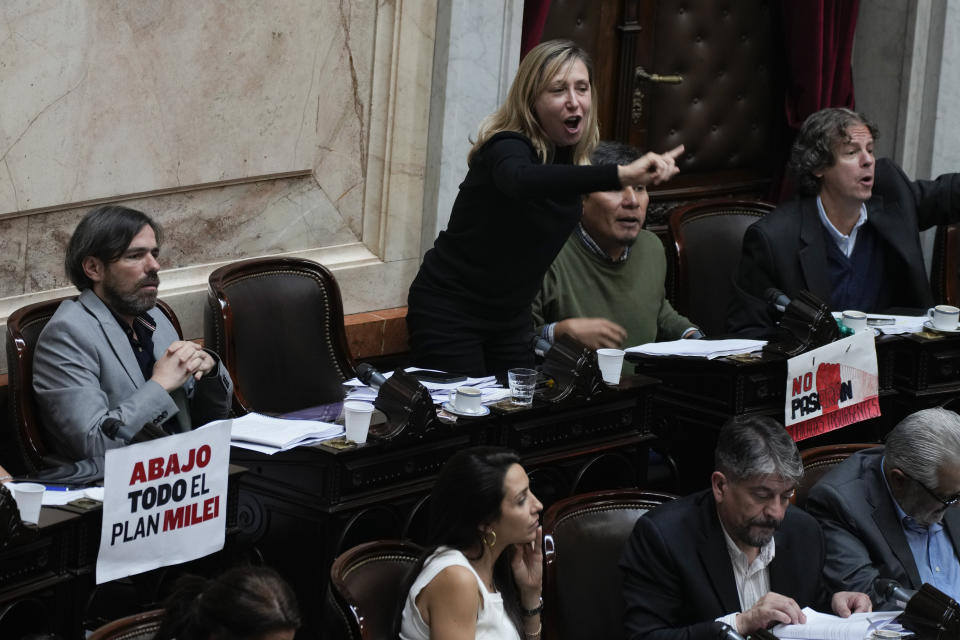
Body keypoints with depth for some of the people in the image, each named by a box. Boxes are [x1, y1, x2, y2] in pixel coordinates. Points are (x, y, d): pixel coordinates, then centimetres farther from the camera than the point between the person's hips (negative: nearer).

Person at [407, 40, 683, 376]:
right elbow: (521, 180, -49)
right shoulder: (508, 147, -24)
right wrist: (620, 174, -59)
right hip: (449, 311, -7)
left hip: (511, 315, 7)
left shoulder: (571, 156, 0)